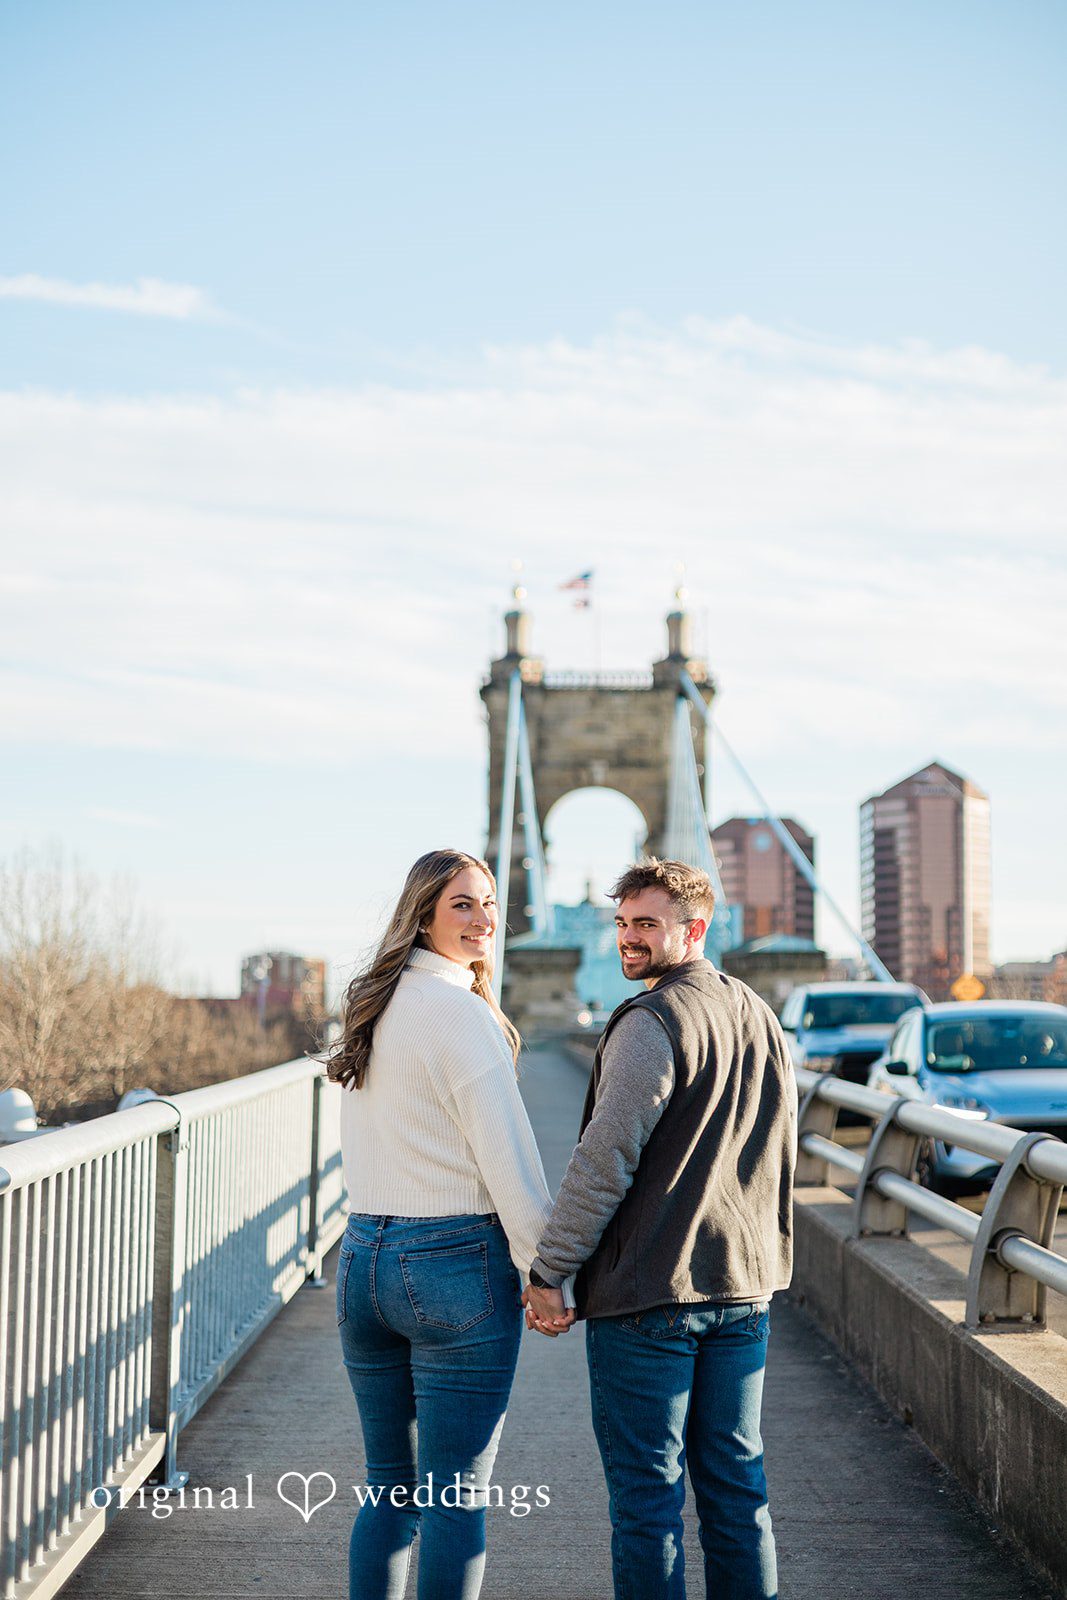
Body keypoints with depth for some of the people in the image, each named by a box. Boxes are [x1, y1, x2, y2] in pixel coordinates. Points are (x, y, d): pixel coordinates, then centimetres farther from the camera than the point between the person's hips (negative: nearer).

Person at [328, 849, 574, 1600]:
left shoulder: (371, 1007, 11)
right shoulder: (460, 1011, -12)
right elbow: (509, 1156, -14)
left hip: (363, 1257, 7)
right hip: (457, 1264, -7)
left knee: (390, 1487, 16)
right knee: (457, 1496, 2)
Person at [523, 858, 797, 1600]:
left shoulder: (652, 1022, -14)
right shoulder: (763, 1020, 13)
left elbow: (606, 1161, -18)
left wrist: (548, 1271, -11)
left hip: (649, 1291, -8)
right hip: (745, 1287, 8)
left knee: (647, 1491, 0)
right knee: (735, 1478, 14)